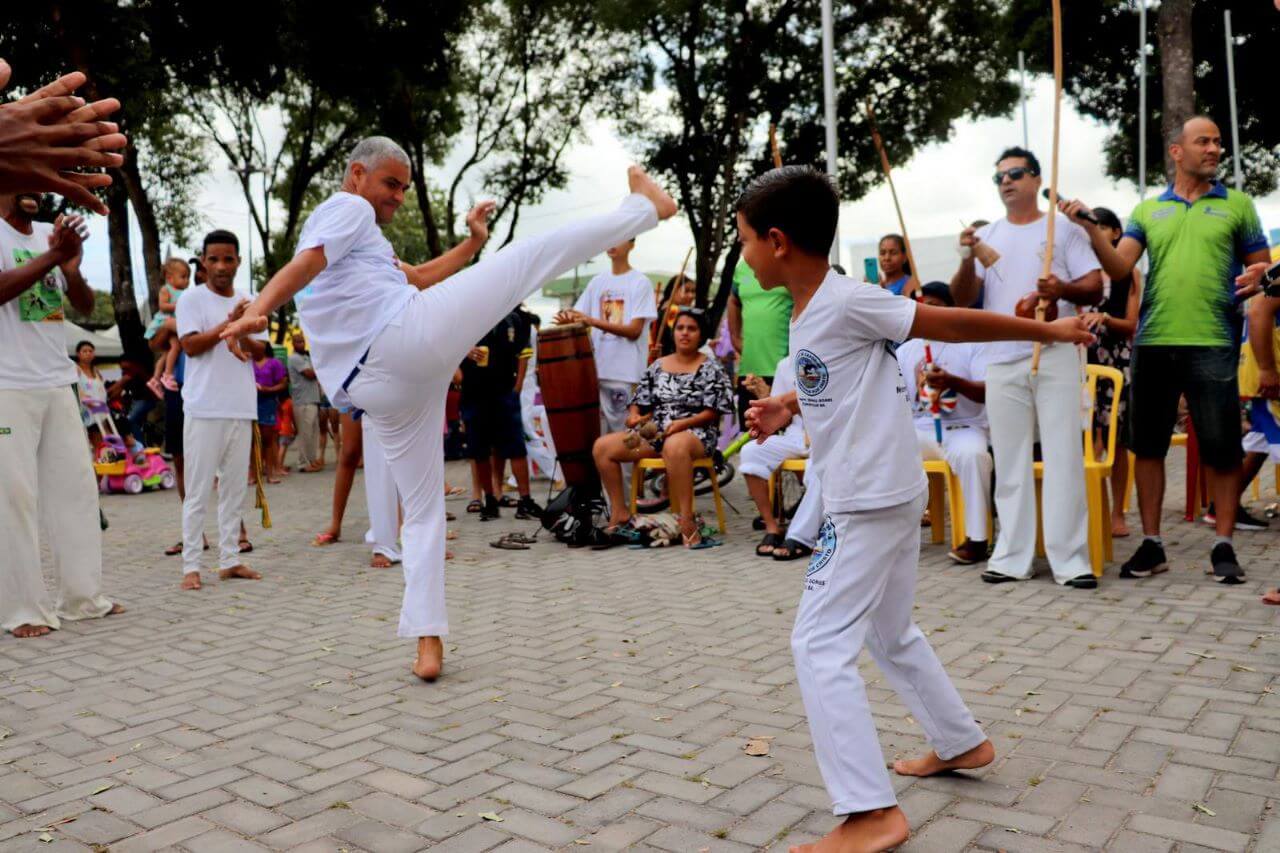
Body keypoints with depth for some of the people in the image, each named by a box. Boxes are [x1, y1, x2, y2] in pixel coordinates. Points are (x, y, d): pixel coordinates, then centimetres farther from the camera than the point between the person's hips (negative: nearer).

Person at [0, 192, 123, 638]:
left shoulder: (52, 234, 12)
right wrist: (52, 257, -25)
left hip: (57, 383, 6)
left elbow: (85, 307, 10)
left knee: (76, 486, 6)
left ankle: (83, 595, 13)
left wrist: (71, 270, -9)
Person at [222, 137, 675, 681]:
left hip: (378, 387, 9)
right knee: (535, 251, 3)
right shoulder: (347, 208, 8)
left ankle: (428, 643, 14)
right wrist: (257, 311, -28)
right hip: (413, 335, -9)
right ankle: (643, 207, 18)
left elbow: (419, 277, 37)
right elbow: (302, 266, -12)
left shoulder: (348, 235, 34)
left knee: (422, 509, 16)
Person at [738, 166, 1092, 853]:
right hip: (881, 496, 10)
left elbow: (956, 324, -12)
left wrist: (1047, 331, -2)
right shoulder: (808, 312, 8)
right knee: (889, 633, 23)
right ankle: (962, 743, 39)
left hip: (872, 501, -10)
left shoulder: (847, 301, -19)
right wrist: (786, 405, 8)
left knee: (820, 645, -8)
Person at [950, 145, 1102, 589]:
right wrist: (968, 260, -11)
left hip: (1056, 356, -3)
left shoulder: (1063, 227, 7)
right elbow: (961, 299, 7)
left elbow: (1095, 287, 0)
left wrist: (1063, 289, -20)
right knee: (1010, 461, 6)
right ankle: (1012, 556, 12)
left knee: (1063, 457, -4)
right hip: (1002, 362, 3)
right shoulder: (987, 236, 15)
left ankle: (1070, 558, -1)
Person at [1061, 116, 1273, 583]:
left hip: (1213, 343, -2)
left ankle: (1224, 545, 12)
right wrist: (1090, 227, -13)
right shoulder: (1147, 209, 12)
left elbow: (1262, 265, 11)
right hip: (1152, 342, 2)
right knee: (1147, 444, 5)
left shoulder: (1236, 204, 10)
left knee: (1221, 446, -1)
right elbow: (1119, 267, 1)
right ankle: (1151, 543, 16)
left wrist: (1256, 279, -12)